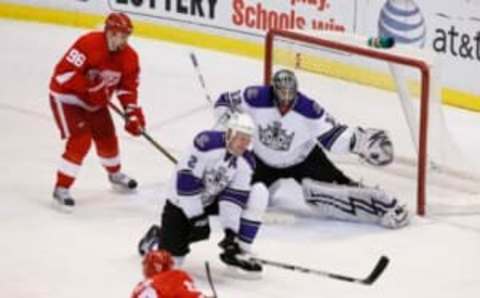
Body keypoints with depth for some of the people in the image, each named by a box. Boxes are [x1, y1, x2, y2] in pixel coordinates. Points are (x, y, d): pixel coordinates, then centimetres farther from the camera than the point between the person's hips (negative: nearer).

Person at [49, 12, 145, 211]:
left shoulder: (129, 57, -8)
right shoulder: (89, 44, -30)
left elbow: (128, 88, -2)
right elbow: (64, 72, -32)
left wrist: (132, 113, -15)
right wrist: (90, 89, -32)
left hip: (95, 101, 7)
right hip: (66, 96, -7)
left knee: (107, 138, 16)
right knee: (80, 141, -19)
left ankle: (115, 174, 46)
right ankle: (61, 189, -11)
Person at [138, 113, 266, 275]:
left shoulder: (246, 163, -13)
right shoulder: (207, 143, -30)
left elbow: (234, 199, -13)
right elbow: (186, 181, -29)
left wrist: (231, 231, -24)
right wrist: (196, 217, -25)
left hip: (212, 199, 5)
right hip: (182, 201, -5)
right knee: (171, 259, -10)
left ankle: (239, 251, -4)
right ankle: (155, 238, 26)